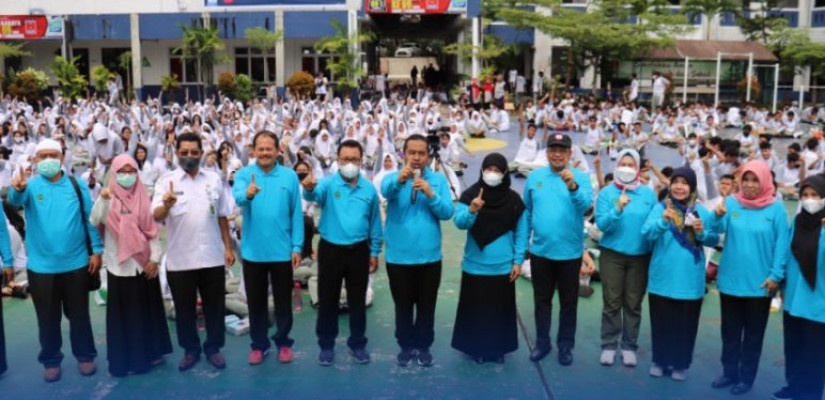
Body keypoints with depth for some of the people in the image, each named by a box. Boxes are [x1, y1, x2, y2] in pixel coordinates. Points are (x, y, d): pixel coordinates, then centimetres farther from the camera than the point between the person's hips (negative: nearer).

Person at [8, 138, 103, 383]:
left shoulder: (77, 185, 0)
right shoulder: (32, 185, -3)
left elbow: (90, 219, 1)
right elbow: (16, 201, -25)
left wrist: (96, 250, -4)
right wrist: (18, 188, -49)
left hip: (76, 263, 0)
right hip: (42, 266, 0)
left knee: (79, 314, 12)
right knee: (48, 317, 12)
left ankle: (85, 355, 27)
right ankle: (51, 360, 27)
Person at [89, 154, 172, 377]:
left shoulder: (144, 198, 4)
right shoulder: (108, 199, -3)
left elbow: (153, 230, 4)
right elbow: (94, 222, -20)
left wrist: (155, 258, -2)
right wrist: (102, 199, -31)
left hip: (144, 263, 3)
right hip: (120, 265, -3)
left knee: (147, 309, 12)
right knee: (123, 313, 3)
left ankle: (150, 352, 25)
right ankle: (125, 359, 11)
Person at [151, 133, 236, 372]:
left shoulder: (214, 179, 4)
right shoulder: (167, 181, -3)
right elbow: (156, 217, -17)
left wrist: (228, 247, 6)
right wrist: (166, 205, -39)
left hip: (212, 256, 2)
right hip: (180, 259, -2)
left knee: (214, 305, 11)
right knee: (184, 307, 10)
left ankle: (213, 347, 26)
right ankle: (190, 349, 27)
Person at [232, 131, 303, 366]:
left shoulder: (290, 176, -3)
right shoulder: (243, 174, -2)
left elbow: (297, 214, -2)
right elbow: (237, 197, -23)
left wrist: (297, 246, -5)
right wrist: (248, 194, -46)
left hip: (282, 251, 0)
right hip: (253, 252, 1)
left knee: (283, 301, 12)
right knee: (256, 302, 12)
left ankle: (283, 342, 29)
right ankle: (259, 344, 27)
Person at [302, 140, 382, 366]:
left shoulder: (369, 189, 1)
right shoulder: (328, 184, -7)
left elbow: (375, 222, 8)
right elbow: (315, 195, -30)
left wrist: (375, 252, 8)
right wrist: (309, 188, -54)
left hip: (358, 251, 2)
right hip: (331, 250, -2)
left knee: (358, 300, 11)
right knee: (327, 300, 8)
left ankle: (357, 344, 26)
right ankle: (326, 345, 22)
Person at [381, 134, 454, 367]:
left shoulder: (439, 180, -1)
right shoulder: (393, 177, -3)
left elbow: (447, 212, -9)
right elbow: (386, 190, -28)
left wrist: (430, 194, -26)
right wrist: (399, 179, -50)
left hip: (429, 256, 1)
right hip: (398, 257, 0)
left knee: (426, 305, 12)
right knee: (403, 305, 13)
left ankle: (423, 346, 28)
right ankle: (406, 346, 29)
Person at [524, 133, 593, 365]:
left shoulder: (581, 177, -7)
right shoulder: (534, 177, 1)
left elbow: (586, 205, -24)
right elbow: (526, 212, 8)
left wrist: (573, 187, -42)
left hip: (569, 252, -2)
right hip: (540, 250, 2)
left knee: (568, 301, 11)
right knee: (542, 299, 14)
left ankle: (565, 345, 26)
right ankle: (542, 342, 29)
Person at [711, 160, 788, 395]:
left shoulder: (776, 208, -8)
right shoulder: (731, 202, -2)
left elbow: (781, 244, -7)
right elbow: (720, 230, -14)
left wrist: (776, 276, -12)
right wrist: (718, 216, -35)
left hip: (760, 283, -2)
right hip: (730, 280, 3)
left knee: (753, 333, 11)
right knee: (730, 330, 15)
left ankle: (746, 378, 24)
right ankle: (730, 373, 29)